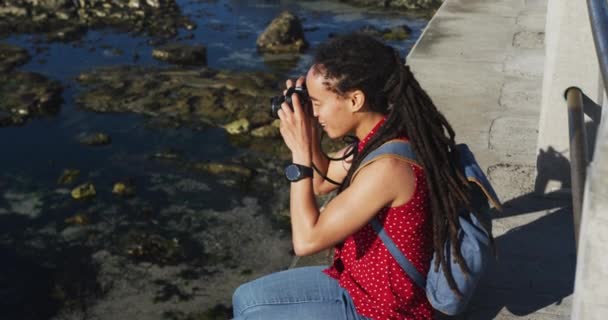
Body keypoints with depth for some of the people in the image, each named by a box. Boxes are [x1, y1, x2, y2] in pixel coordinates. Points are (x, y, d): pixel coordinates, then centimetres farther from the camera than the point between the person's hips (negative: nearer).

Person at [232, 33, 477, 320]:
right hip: (359, 282, 9)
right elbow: (321, 181, 14)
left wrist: (300, 152, -23)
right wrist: (309, 136, -4)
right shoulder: (379, 140, -4)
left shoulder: (387, 165, -32)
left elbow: (307, 240, -27)